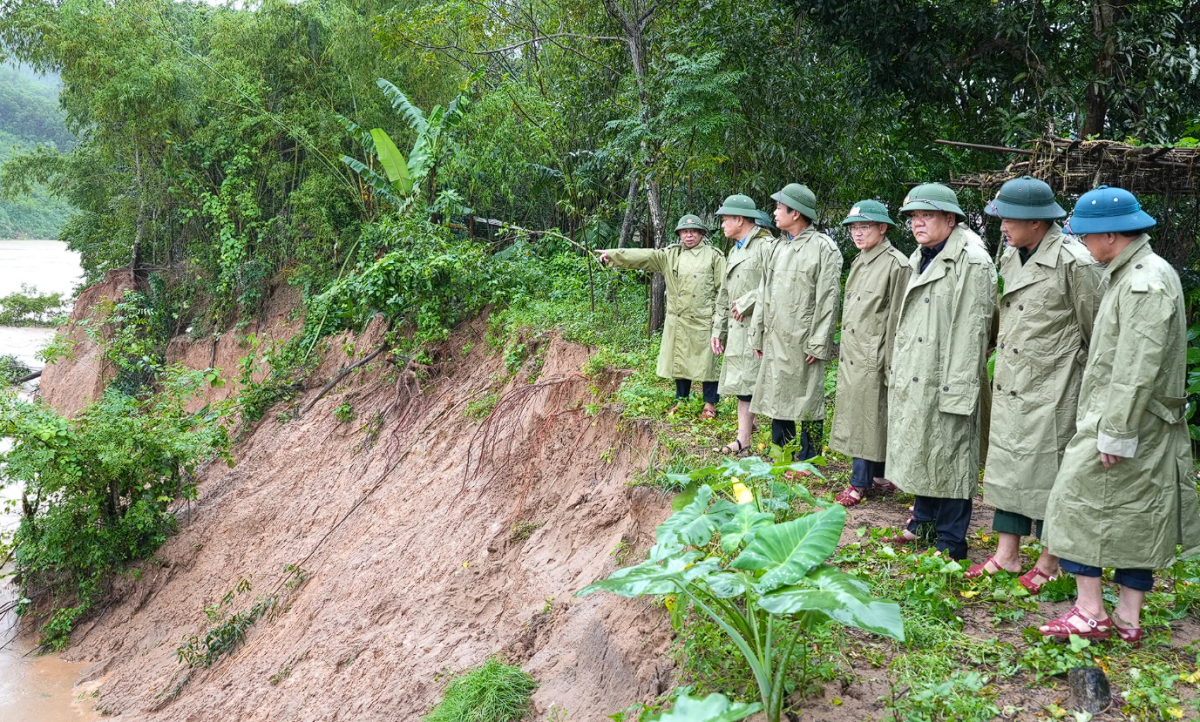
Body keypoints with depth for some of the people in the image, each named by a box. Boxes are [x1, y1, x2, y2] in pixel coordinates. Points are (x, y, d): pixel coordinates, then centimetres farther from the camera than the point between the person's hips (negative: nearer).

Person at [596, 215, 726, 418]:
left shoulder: (713, 256, 0)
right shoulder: (670, 255, 10)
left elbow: (723, 288, -2)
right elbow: (644, 255, 2)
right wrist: (612, 254, -6)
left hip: (703, 321, -4)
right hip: (677, 320, 4)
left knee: (705, 361, 0)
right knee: (679, 360, 11)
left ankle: (710, 405, 10)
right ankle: (681, 401, 24)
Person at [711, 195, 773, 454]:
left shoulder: (766, 246, -9)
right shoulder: (734, 251, 21)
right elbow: (725, 295, 24)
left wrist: (746, 303, -16)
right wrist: (718, 329, 20)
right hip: (737, 329, 9)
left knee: (754, 383, -10)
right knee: (742, 384, 9)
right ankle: (743, 439, 14)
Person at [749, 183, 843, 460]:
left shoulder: (824, 248, -7)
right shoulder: (777, 247, 15)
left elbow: (828, 300, -11)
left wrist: (819, 344, -15)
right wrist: (757, 334, 12)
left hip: (803, 341, -7)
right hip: (774, 340, 7)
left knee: (808, 402, 2)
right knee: (777, 399, 11)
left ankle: (809, 461, 12)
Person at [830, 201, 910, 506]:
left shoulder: (896, 265, -12)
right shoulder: (858, 262, 14)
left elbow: (897, 319, -13)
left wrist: (891, 365, -15)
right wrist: (844, 353, 17)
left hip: (873, 358, -9)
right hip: (852, 355, 9)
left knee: (869, 418, -2)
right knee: (857, 417, 12)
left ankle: (861, 482, 7)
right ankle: (878, 478, 22)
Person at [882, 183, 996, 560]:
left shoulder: (972, 262, -13)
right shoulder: (920, 258, 14)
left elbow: (971, 331, -17)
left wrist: (956, 389, -20)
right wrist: (898, 370, 16)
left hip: (944, 382, -9)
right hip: (912, 379, 9)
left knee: (948, 457, 0)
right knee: (919, 451, 18)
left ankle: (950, 544, 10)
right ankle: (923, 523, 33)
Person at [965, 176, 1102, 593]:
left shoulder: (1073, 262, -16)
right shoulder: (1010, 257, 7)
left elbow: (1096, 331, -9)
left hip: (1052, 386, -7)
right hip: (1011, 384, 8)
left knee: (1047, 469, 2)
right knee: (1007, 463, 11)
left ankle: (1049, 565, 17)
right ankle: (1007, 555, 22)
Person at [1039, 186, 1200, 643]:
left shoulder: (1146, 282, -19)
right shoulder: (1127, 275, 13)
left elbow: (1138, 367, -24)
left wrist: (1116, 431, -22)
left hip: (1130, 420, -10)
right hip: (1124, 421, 10)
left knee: (1079, 503, -2)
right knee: (1138, 517, 12)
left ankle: (1090, 613, 5)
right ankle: (1128, 619, 20)